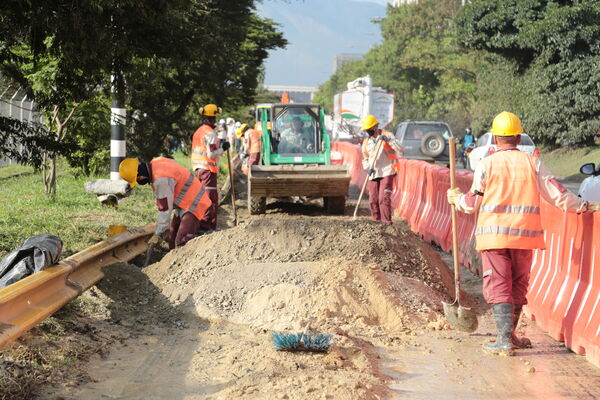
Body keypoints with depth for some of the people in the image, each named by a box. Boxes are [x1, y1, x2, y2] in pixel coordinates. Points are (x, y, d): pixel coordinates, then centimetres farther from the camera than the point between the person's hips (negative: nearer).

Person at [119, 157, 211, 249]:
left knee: (182, 242, -21)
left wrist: (158, 233, -15)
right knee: (172, 237, 17)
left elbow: (165, 209, -25)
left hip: (193, 204, -11)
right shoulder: (154, 163, -1)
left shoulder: (161, 180, -31)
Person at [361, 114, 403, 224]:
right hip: (373, 175, 5)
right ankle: (376, 221, 16)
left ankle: (386, 222, -11)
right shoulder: (366, 142, 12)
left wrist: (388, 140, -22)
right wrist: (368, 168, 2)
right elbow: (365, 159, 23)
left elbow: (400, 149, -12)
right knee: (373, 200, 4)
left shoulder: (387, 135, -2)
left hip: (387, 173, -5)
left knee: (384, 198, -14)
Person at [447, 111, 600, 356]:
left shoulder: (486, 165, -2)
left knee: (498, 287, -1)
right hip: (524, 234, 2)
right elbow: (555, 193, 0)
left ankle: (504, 340, -9)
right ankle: (509, 334, 26)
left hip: (494, 233, -2)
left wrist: (456, 198, 24)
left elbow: (472, 204, 3)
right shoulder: (532, 163, 2)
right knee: (518, 285, 16)